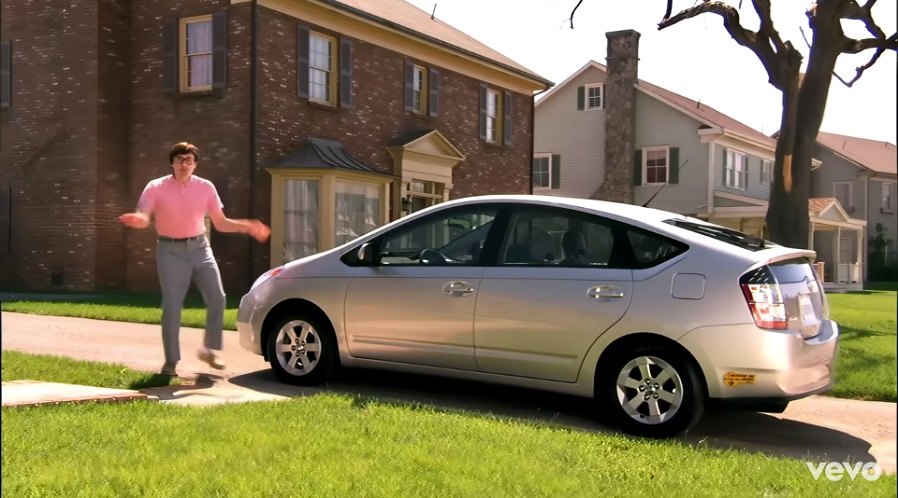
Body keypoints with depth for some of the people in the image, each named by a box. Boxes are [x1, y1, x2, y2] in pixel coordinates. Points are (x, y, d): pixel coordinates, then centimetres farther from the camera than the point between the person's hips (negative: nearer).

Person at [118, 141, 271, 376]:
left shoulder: (206, 187, 1)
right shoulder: (156, 187, -6)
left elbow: (220, 223, 7)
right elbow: (143, 217, -18)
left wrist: (247, 227, -7)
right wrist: (136, 220, -42)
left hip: (200, 247, 3)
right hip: (171, 251, -2)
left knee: (217, 298, -7)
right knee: (172, 306, -4)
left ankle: (209, 350, 11)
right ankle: (171, 361, 7)